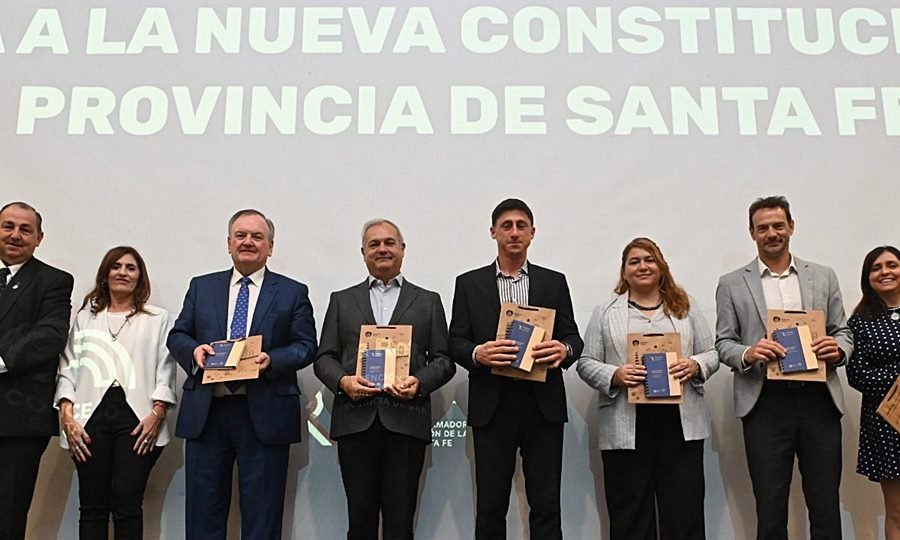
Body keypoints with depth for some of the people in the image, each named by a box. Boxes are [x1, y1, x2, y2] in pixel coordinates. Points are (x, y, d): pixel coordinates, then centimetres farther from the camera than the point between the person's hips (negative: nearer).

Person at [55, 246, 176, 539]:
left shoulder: (158, 318, 12)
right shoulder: (85, 317, 18)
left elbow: (165, 371, 5)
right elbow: (68, 368, 11)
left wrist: (157, 414, -8)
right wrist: (67, 415, -2)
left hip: (137, 418, -2)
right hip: (91, 415, 2)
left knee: (127, 506, -6)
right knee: (92, 507, 2)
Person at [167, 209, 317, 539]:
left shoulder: (293, 292, 6)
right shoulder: (201, 287, 14)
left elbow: (306, 346, 1)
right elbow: (176, 335, 12)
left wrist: (272, 360, -17)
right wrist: (193, 349, -9)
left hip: (265, 415, -2)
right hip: (206, 413, 3)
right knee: (202, 512, 9)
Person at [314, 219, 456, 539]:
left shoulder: (428, 301, 13)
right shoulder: (341, 300, 15)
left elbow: (444, 360, 8)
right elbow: (324, 358, 10)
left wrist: (420, 381, -11)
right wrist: (343, 381, -10)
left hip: (406, 421, -1)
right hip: (356, 420, 1)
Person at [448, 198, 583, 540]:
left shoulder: (554, 282, 10)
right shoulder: (469, 283, 8)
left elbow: (574, 338, 7)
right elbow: (455, 343, 4)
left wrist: (564, 350, -16)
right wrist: (477, 353, -18)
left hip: (543, 406, 1)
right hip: (492, 407, 0)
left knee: (546, 505, 5)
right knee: (490, 507, 6)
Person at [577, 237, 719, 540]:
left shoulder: (685, 308, 13)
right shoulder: (605, 313, 8)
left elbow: (712, 353, 12)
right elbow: (586, 363, 5)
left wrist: (695, 366, -9)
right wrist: (615, 375, -14)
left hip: (681, 425, 1)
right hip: (626, 430, -1)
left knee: (685, 513, 5)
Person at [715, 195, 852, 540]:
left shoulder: (823, 277, 12)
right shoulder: (731, 284, 7)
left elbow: (843, 332, 14)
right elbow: (724, 343, 5)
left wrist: (837, 350, -9)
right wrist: (747, 354, -17)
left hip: (819, 399, 2)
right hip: (766, 403, -1)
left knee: (825, 505, 6)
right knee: (770, 509, 5)